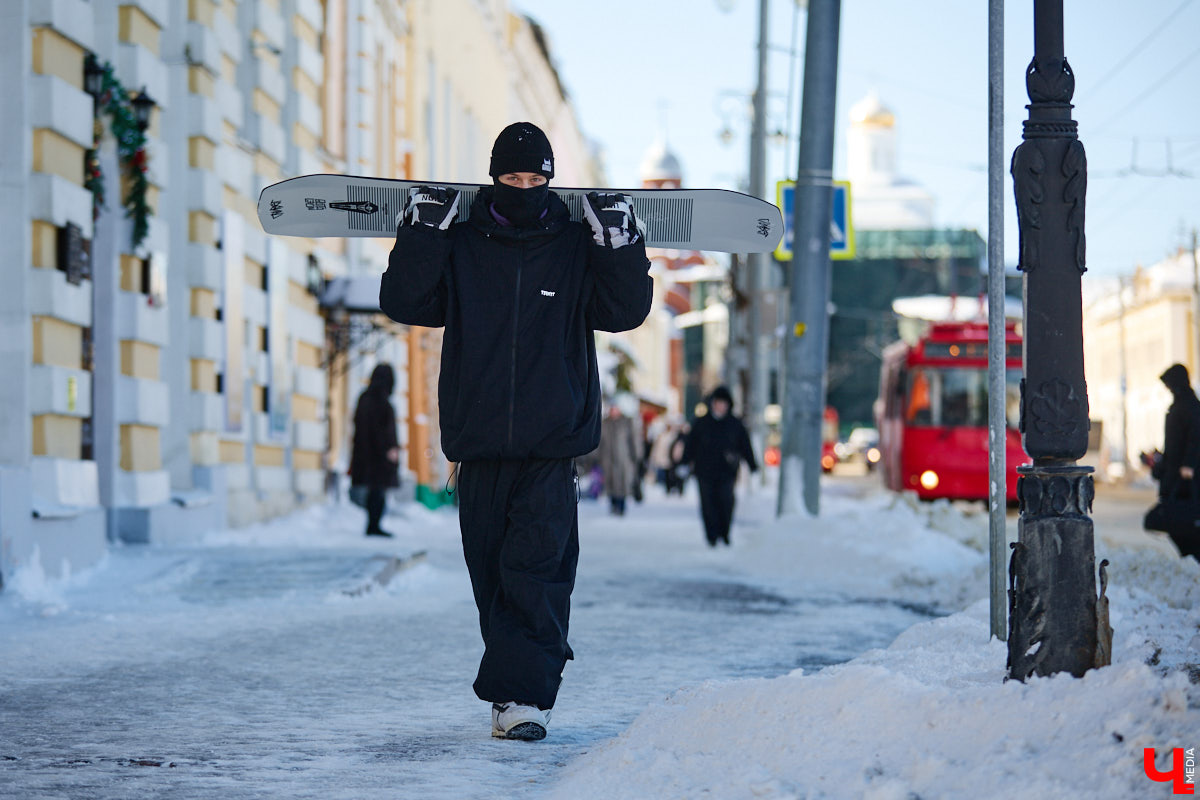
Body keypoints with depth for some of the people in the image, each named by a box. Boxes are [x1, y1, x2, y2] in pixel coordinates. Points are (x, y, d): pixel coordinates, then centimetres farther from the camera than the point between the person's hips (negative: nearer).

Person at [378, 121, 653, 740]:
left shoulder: (577, 246, 6)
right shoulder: (459, 244, 7)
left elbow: (625, 311, 0)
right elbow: (402, 303, 1)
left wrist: (620, 246, -10)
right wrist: (421, 235, -7)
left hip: (553, 441, -2)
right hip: (478, 440, 2)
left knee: (536, 567, -13)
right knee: (491, 573, 6)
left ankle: (523, 694, -15)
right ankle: (516, 693, 17)